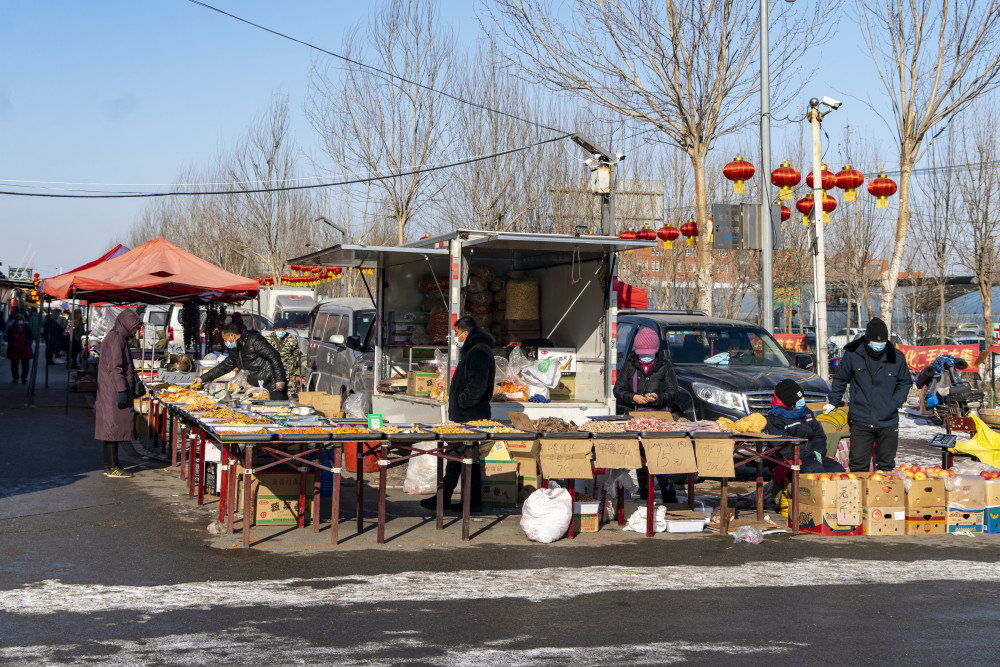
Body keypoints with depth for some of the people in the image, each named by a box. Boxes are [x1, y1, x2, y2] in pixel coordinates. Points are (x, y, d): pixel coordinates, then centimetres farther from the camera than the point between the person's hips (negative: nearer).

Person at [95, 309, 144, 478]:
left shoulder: (119, 337, 17)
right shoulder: (115, 338, -14)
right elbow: (115, 367, -21)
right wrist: (122, 391, -24)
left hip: (111, 390, 10)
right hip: (114, 389, -10)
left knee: (112, 426, 11)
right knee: (115, 425, -8)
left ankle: (110, 465, 15)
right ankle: (112, 467, -6)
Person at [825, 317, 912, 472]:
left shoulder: (897, 358, -1)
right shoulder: (852, 355, -3)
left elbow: (904, 383, 13)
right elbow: (840, 379, 12)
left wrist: (895, 403, -1)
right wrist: (833, 402, 13)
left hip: (888, 422, 1)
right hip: (860, 422, -1)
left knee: (886, 465, 10)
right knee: (858, 465, -2)